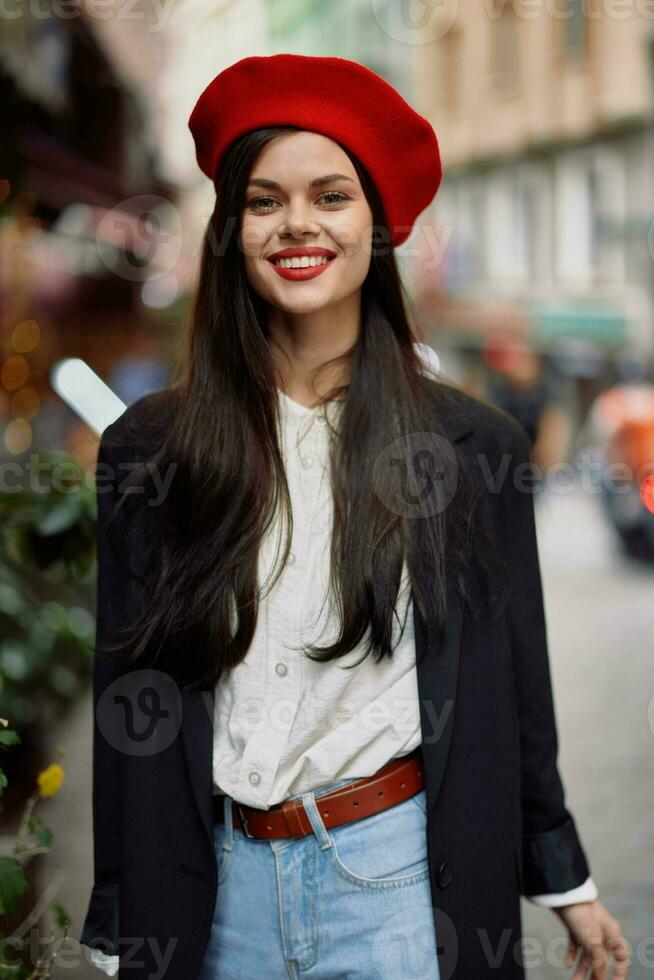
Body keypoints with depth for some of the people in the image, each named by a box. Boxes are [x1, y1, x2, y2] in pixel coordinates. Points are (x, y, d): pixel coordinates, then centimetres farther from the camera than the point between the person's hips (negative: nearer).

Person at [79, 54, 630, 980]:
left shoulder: (472, 445, -2)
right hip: (220, 887, 2)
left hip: (400, 872, -1)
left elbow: (510, 686, 5)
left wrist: (565, 882, 10)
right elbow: (128, 701, 2)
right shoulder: (149, 449, -1)